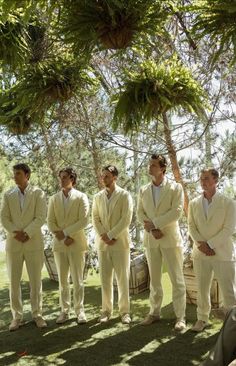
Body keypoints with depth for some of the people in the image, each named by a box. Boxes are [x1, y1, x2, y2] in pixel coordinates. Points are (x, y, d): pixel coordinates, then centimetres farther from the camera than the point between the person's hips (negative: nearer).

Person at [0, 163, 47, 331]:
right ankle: (17, 316, 17)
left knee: (36, 280, 3)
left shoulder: (38, 193, 1)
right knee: (14, 281, 5)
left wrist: (26, 233, -15)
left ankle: (37, 314, 16)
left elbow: (40, 217, -7)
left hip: (34, 242, -2)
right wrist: (15, 233, -11)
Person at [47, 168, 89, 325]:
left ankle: (80, 310, 14)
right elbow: (50, 221, 6)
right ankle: (65, 311, 18)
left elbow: (84, 220, -8)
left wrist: (66, 232, -13)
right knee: (63, 280, 8)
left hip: (76, 242, -3)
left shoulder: (81, 197, 0)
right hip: (59, 243, 3)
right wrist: (60, 235, -10)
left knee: (78, 279, 2)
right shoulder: (54, 199, 10)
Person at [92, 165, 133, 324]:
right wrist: (103, 236, -8)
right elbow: (95, 218, 7)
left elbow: (126, 219, -9)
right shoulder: (98, 197, 11)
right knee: (105, 278, 6)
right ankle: (106, 310, 17)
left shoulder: (125, 195, -2)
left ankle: (125, 311, 12)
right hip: (103, 242, 4)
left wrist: (110, 235, -12)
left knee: (123, 278, 1)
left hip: (120, 241, -3)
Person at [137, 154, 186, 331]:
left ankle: (180, 317, 10)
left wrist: (154, 223, -15)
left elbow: (177, 211, -12)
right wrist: (152, 229, -10)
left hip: (170, 238, -3)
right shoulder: (143, 190, 10)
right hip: (151, 239, 4)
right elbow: (140, 213, 6)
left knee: (177, 279, 0)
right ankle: (155, 312, 25)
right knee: (154, 278, 12)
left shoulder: (175, 188, -2)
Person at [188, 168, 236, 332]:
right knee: (202, 289, 11)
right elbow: (191, 226, 5)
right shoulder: (194, 203, 7)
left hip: (223, 253, -3)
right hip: (200, 253, 3)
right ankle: (202, 319, 26)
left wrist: (210, 244, -15)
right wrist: (201, 244, -11)